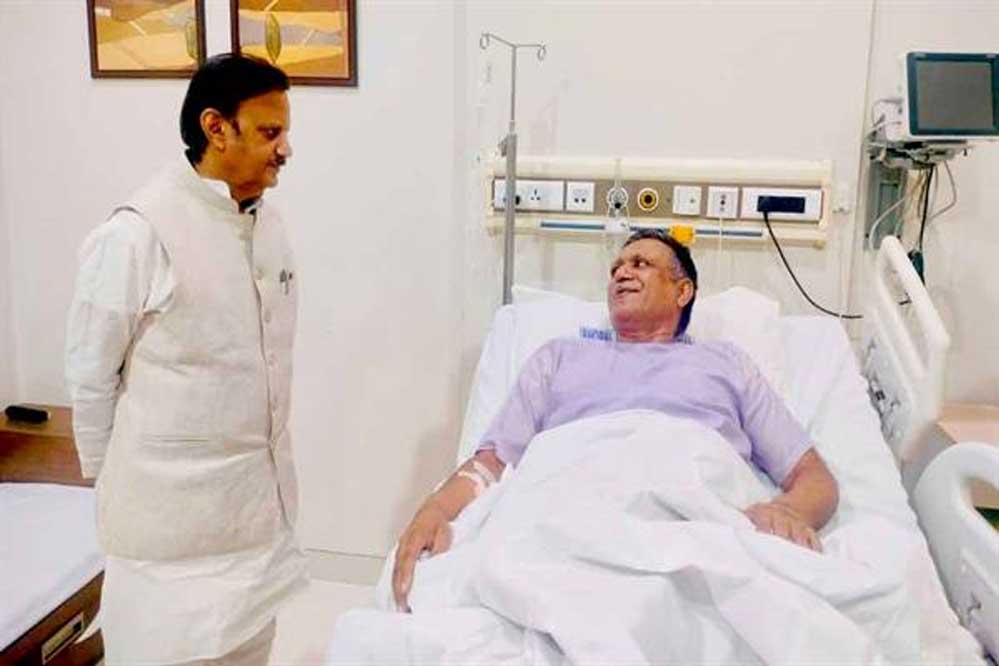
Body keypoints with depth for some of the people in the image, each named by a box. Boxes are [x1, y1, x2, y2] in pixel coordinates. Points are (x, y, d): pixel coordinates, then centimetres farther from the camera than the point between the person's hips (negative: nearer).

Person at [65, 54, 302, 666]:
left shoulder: (268, 221, 3)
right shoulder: (138, 233, -18)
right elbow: (90, 374, -9)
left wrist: (270, 463, 15)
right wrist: (116, 485, 1)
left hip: (260, 491, 6)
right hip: (175, 502, -6)